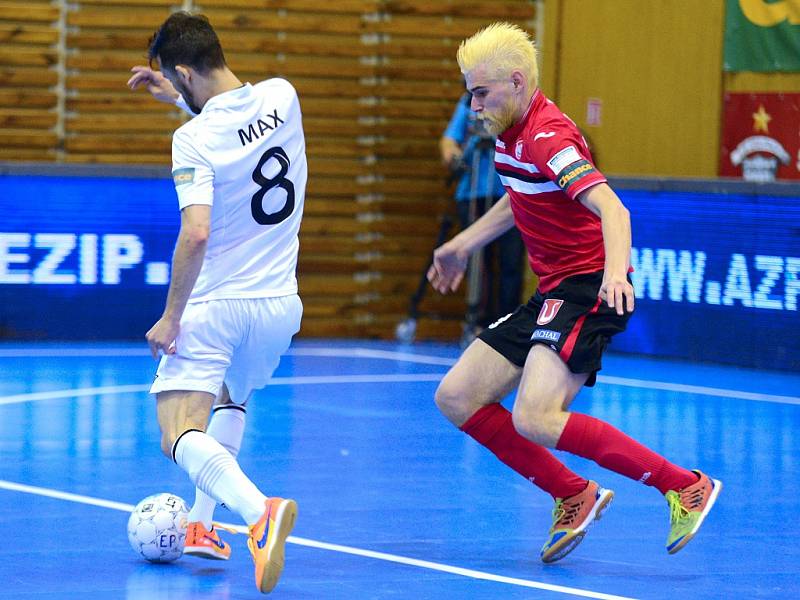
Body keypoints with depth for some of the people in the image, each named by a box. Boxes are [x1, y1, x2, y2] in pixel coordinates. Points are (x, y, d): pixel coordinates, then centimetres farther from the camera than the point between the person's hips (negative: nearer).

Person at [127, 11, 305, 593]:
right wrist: (179, 97, 23)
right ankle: (202, 527, 28)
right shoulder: (282, 97, -1)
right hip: (279, 305, 7)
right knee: (233, 398, 32)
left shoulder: (194, 139, -18)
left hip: (214, 306, -7)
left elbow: (196, 234, -26)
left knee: (181, 436, -9)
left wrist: (172, 317, -17)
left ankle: (259, 510, -37)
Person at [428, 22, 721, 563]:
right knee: (457, 398, 4)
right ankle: (575, 496, 9)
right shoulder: (512, 132, 12)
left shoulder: (547, 136, -18)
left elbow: (610, 208, -32)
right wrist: (464, 244, 40)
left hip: (588, 289, -10)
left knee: (534, 419, -26)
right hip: (554, 294, 10)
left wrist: (616, 269, -50)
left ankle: (687, 486, -19)